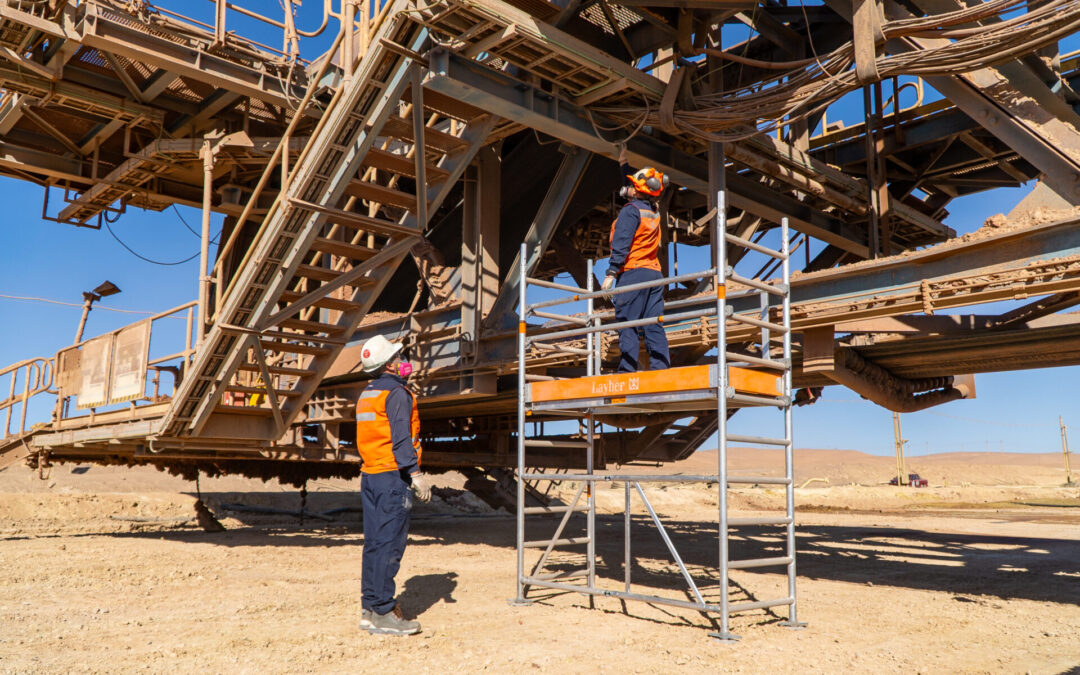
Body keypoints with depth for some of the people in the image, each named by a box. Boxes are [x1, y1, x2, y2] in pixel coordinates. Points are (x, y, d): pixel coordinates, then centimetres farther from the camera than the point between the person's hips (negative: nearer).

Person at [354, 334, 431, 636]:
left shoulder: (366, 394, 17)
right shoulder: (396, 393, -10)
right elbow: (400, 439, -18)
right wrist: (416, 474, -19)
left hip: (369, 475, 9)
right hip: (392, 476, -9)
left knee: (374, 542, 12)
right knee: (390, 544, -6)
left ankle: (369, 608, 17)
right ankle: (383, 613, -5)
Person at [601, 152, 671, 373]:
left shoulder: (630, 210, -7)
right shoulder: (654, 211, 17)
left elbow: (621, 245, -15)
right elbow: (637, 192, 37)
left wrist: (611, 273, -16)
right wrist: (624, 164, 45)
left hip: (633, 273, -8)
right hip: (654, 273, 8)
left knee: (626, 324, -8)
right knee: (654, 326, 4)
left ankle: (628, 371, -13)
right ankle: (661, 370, -1)